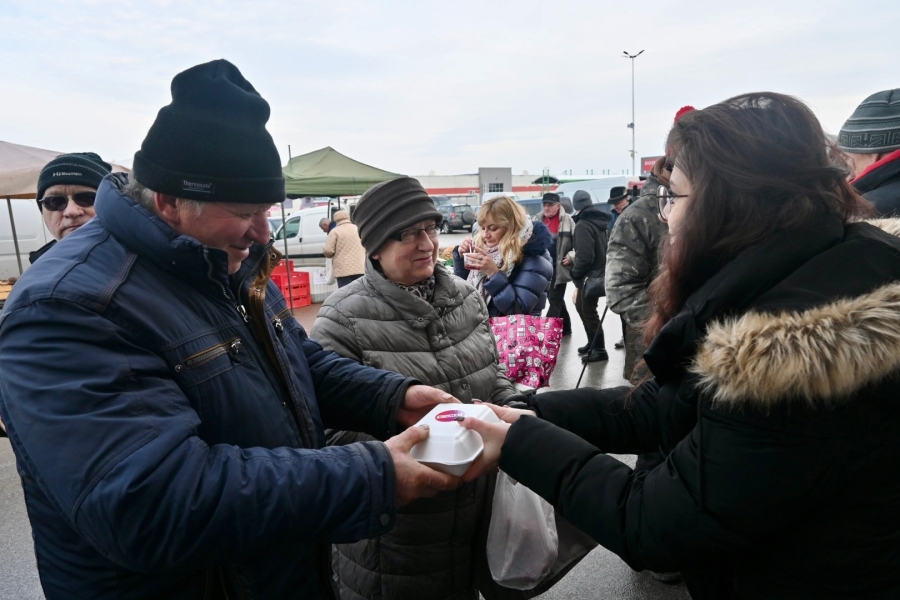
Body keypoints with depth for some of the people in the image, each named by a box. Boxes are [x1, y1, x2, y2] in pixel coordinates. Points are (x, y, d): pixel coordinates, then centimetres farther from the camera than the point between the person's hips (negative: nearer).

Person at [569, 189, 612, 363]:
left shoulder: (583, 224, -16)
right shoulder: (602, 221, 9)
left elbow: (584, 256, -22)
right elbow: (605, 247, 12)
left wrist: (575, 273, -7)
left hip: (589, 275, -9)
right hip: (601, 271, 9)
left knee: (588, 311, 2)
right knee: (582, 307, 21)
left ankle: (599, 349, 9)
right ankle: (592, 343, 30)